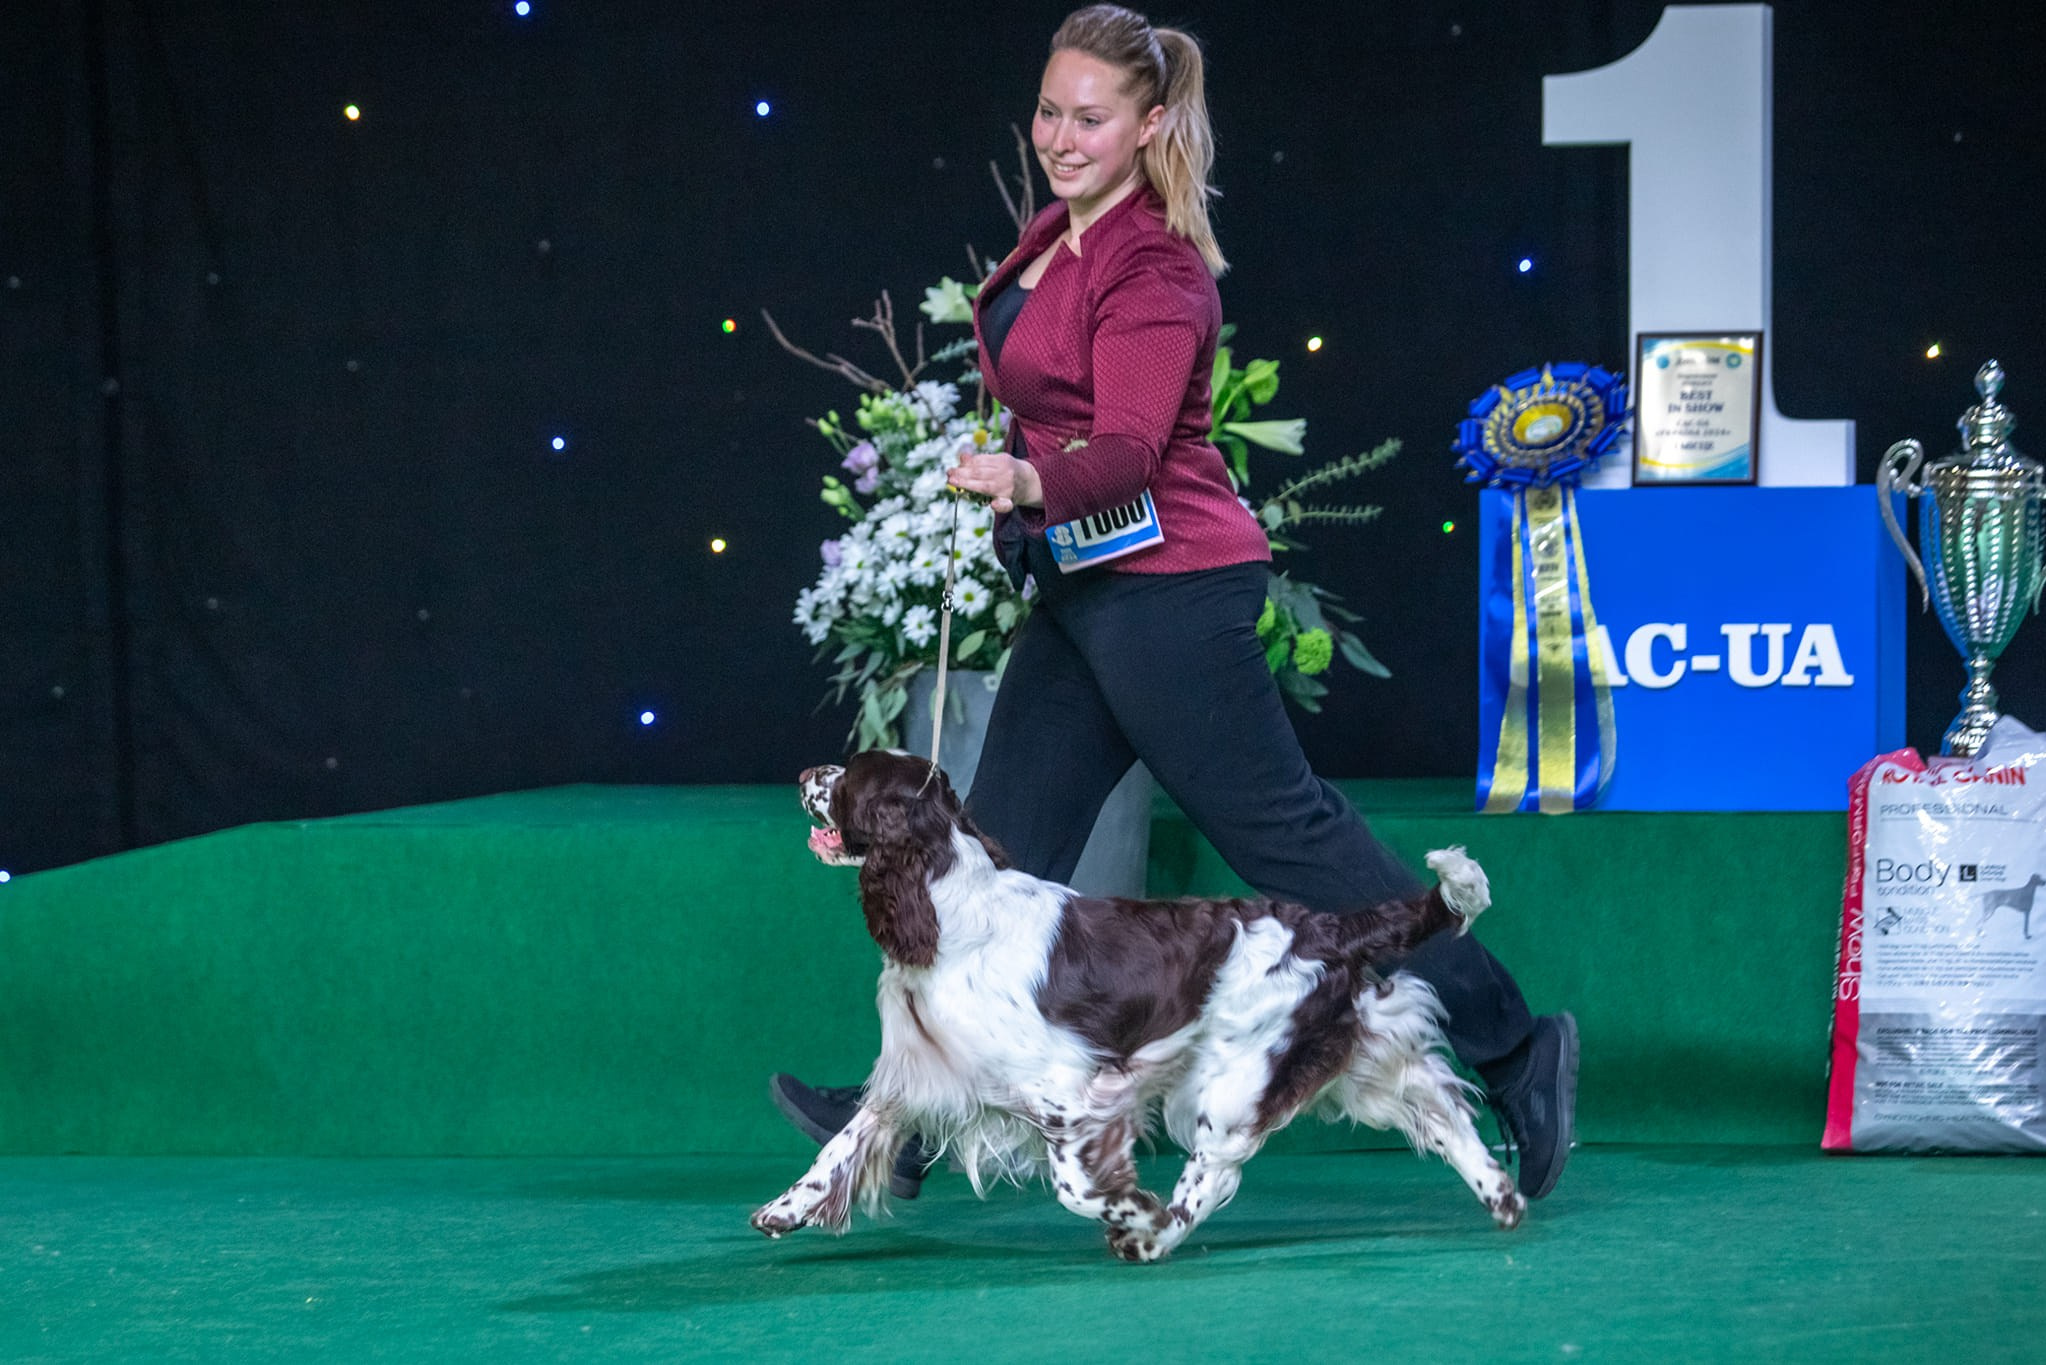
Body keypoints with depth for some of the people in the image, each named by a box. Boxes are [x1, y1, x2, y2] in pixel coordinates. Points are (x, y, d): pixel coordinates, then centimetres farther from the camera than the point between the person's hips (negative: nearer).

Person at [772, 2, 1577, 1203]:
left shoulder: (1154, 269, -16)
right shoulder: (1058, 236, 12)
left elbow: (1128, 448, -29)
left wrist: (1029, 484, -46)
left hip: (1162, 586, -9)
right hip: (1085, 589, 9)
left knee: (1285, 830, -6)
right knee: (1008, 841, 6)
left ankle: (1512, 1049, 1)